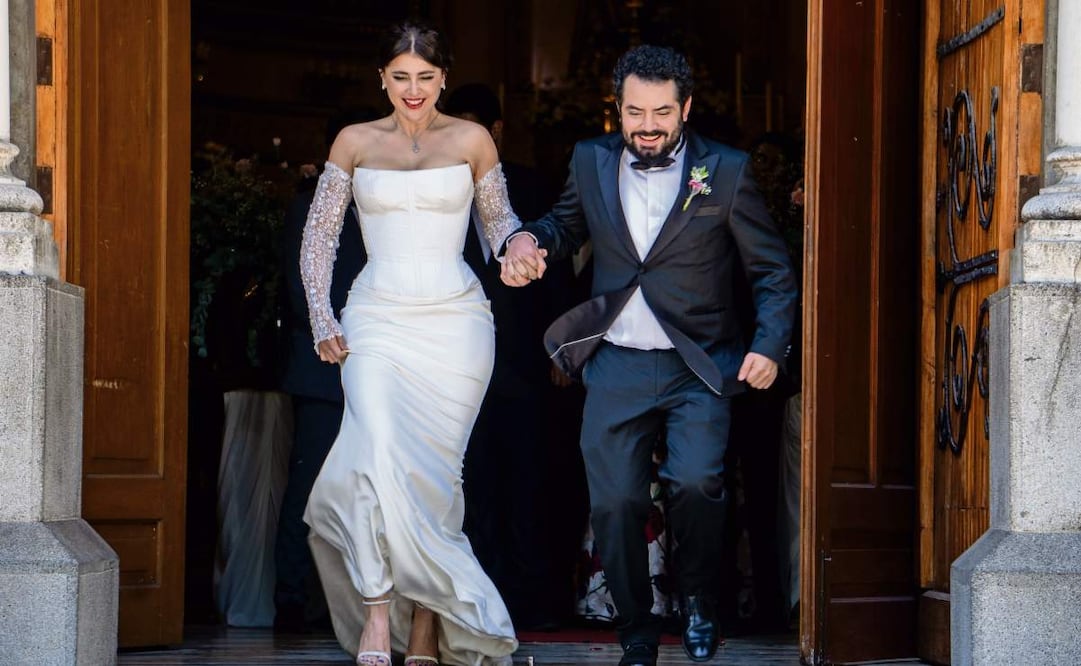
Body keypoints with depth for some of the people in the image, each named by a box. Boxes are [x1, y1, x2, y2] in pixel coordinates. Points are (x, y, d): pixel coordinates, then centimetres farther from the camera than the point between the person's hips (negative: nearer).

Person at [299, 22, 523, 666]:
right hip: (377, 319, 0)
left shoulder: (471, 140, 7)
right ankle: (377, 613, -18)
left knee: (434, 472, 0)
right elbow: (319, 234, 11)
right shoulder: (355, 143, 8)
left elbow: (500, 219, 15)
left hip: (455, 322, 0)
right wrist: (323, 319, 1)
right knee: (380, 459, -21)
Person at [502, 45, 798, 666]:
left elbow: (774, 271, 2)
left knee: (696, 482, -21)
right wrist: (530, 237, -1)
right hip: (617, 366, 3)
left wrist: (770, 346, -11)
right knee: (614, 503, 1)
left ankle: (700, 602, 8)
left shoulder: (725, 171, -3)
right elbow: (567, 224, 22)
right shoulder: (592, 161, 5)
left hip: (698, 368, -3)